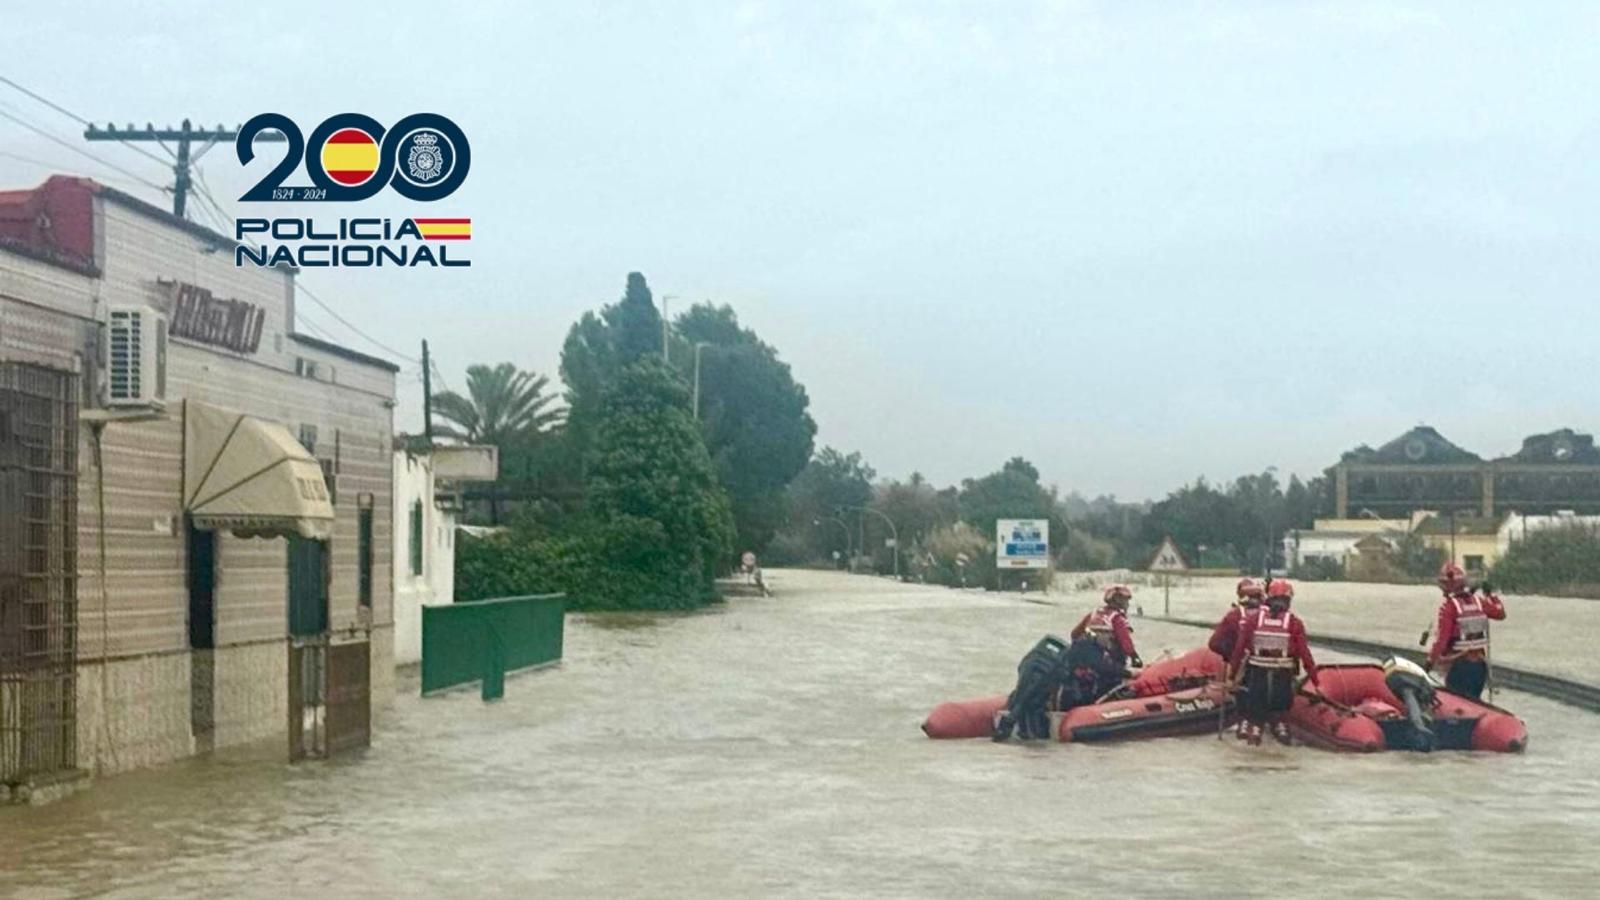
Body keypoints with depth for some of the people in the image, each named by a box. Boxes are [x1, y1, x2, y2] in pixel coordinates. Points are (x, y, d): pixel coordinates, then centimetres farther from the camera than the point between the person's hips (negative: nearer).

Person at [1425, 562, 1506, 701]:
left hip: (1458, 664, -6)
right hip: (1480, 662, 6)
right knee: (1474, 700, 17)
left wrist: (1431, 660, -10)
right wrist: (1491, 594, 30)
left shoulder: (1448, 605, -13)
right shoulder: (1479, 601, 3)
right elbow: (1500, 612, 18)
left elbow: (1442, 637, -15)